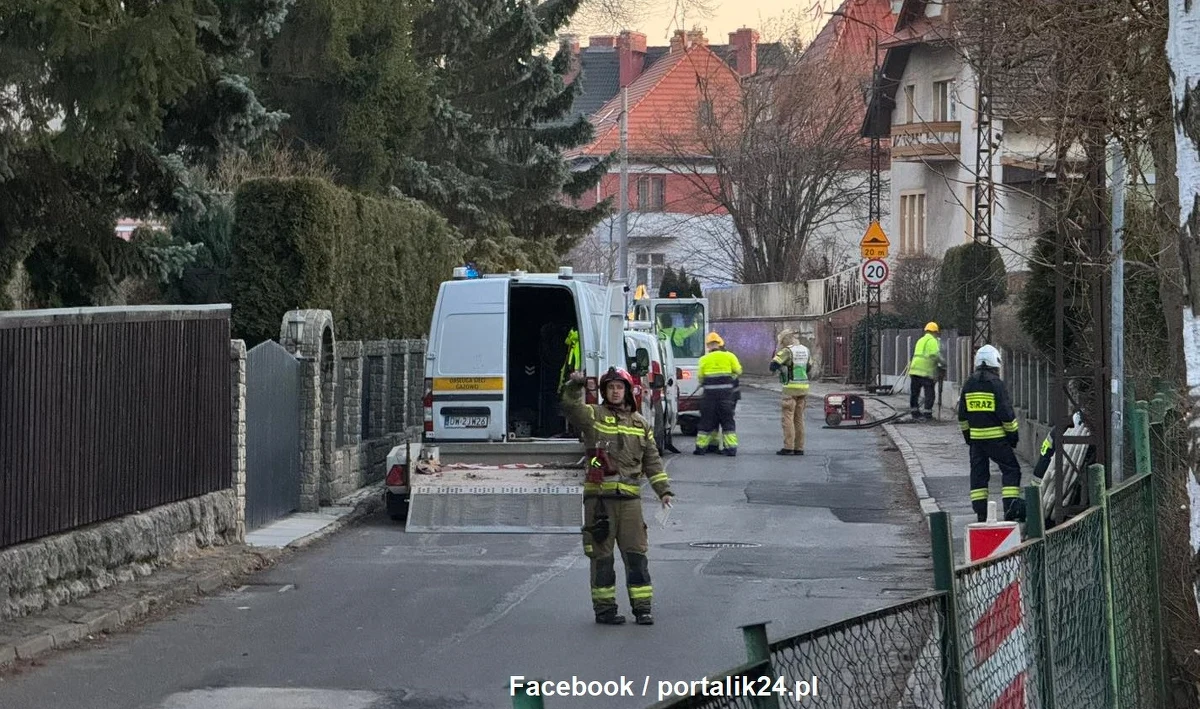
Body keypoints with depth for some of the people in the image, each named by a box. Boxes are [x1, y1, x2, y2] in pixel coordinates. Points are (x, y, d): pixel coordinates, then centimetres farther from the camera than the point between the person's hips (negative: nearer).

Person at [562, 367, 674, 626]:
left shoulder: (640, 424, 15)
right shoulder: (593, 416, 5)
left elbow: (652, 461, 17)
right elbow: (570, 407, -14)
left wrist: (664, 490, 10)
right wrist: (575, 386, -31)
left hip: (629, 497, 3)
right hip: (599, 495, -3)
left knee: (636, 553, 2)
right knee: (602, 555, 1)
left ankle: (642, 607, 8)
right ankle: (604, 608, 7)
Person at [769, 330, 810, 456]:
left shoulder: (787, 351, -11)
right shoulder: (805, 350, 11)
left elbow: (773, 366, -15)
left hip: (791, 388, -7)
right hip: (804, 387, 7)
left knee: (787, 417, -4)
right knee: (799, 418, 11)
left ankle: (788, 447, -10)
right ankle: (799, 448, 11)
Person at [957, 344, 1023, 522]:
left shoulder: (969, 385, 7)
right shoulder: (996, 384, -11)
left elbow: (962, 414, 13)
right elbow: (1006, 413, -12)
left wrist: (967, 434, 24)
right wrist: (1013, 434, 0)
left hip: (976, 437, 5)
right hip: (996, 437, -5)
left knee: (978, 472, 10)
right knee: (1010, 469, 3)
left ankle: (980, 512, 9)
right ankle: (1010, 506, -8)